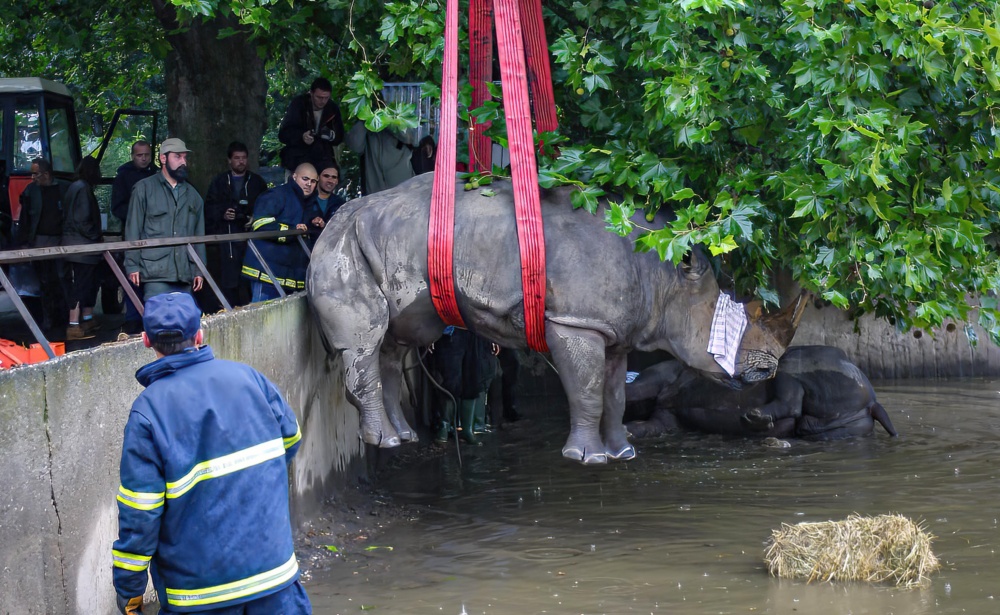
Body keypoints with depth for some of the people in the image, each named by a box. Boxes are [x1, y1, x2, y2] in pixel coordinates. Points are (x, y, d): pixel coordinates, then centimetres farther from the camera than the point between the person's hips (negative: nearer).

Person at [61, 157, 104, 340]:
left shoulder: (77, 187, 15)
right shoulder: (82, 188, -16)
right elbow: (82, 220, -21)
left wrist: (97, 236, 14)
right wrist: (96, 236, -9)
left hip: (82, 245, 10)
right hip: (81, 245, -10)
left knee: (90, 284, 18)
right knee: (80, 285, -9)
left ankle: (87, 319, 28)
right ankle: (74, 327, -10)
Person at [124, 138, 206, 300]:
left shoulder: (192, 195, 20)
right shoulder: (144, 188, 6)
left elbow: (199, 234, 22)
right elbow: (133, 230, 2)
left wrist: (199, 270, 15)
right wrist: (132, 266, -5)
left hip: (185, 275, 4)